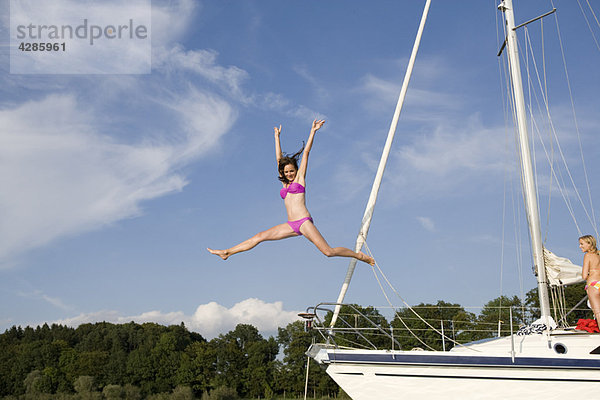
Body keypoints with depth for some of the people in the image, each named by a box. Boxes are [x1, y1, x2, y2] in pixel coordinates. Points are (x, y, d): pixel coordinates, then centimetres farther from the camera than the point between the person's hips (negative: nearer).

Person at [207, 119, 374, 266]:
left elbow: (306, 152, 6)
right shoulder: (285, 182, 20)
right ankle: (227, 252, 8)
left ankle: (359, 255, 1)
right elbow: (279, 158, 27)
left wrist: (313, 131, 9)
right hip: (291, 225, 6)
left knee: (329, 251, -14)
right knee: (259, 237, 3)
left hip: (304, 222, -6)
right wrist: (277, 136, 32)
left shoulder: (299, 178, 7)